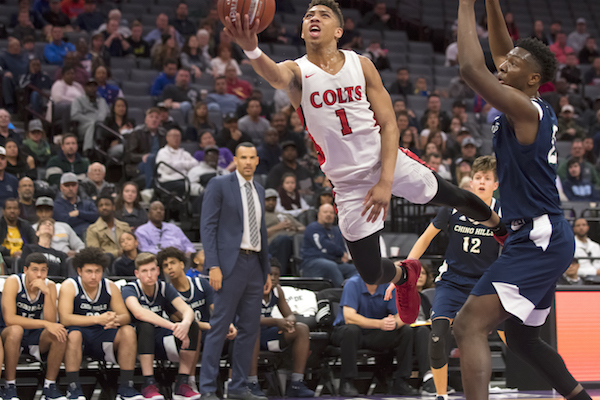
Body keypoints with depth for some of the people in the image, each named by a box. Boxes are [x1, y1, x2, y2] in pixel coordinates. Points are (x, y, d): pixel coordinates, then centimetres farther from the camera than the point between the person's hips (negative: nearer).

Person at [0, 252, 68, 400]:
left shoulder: (50, 286, -6)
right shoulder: (13, 282, -17)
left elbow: (51, 321, -17)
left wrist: (47, 292, -28)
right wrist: (44, 324, -32)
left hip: (36, 337, 3)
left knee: (59, 334, -26)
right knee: (15, 330, -37)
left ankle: (50, 385, -10)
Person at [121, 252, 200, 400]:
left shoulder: (164, 287, 0)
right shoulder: (129, 289, -13)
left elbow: (187, 310, -13)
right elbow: (138, 312, -35)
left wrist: (185, 323, -40)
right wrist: (172, 326, -43)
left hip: (159, 343, 4)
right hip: (138, 341, -4)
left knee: (192, 327, -19)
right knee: (146, 325, -36)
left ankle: (182, 383, -19)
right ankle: (149, 384, -34)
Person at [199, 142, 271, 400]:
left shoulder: (259, 191, 17)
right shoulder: (219, 185, -4)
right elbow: (207, 226, -9)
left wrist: (267, 270, 18)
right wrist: (213, 266, -17)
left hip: (254, 265, 7)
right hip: (230, 263, -7)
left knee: (250, 328, 6)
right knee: (219, 326, -7)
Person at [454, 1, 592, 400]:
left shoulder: (525, 109, -14)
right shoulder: (537, 109, 12)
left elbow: (472, 68, -25)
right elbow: (499, 52, 25)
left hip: (538, 240, -10)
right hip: (540, 237, 10)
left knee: (470, 326, -19)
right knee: (521, 337, 24)